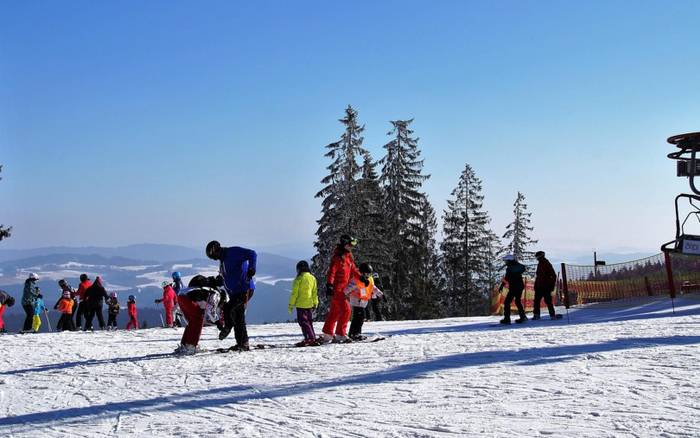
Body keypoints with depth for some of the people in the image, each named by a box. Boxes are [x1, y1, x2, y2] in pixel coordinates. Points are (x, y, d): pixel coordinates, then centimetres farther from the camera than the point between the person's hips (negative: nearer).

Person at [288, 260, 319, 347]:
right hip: (310, 304, 6)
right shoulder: (313, 278, 6)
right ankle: (313, 338, 16)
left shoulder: (299, 279, -11)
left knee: (303, 321, -4)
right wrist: (315, 303, 20)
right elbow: (315, 292, 11)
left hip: (301, 304, -6)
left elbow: (294, 293, -10)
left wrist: (291, 304, -3)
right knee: (309, 321, 15)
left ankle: (309, 338, -13)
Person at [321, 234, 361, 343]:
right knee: (345, 309, -13)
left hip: (342, 288, 9)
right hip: (336, 288, -9)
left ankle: (327, 334, 23)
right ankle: (340, 334, -8)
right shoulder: (338, 257, -15)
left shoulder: (348, 256, 14)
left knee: (335, 311, 14)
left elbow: (353, 269, 26)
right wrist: (329, 285, -30)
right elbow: (331, 271, -22)